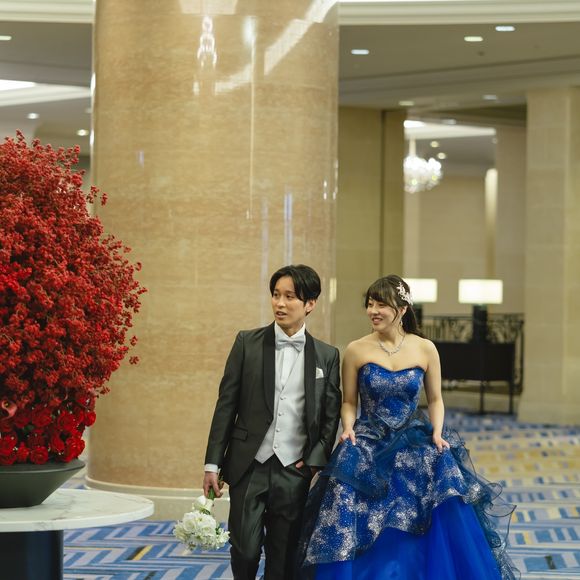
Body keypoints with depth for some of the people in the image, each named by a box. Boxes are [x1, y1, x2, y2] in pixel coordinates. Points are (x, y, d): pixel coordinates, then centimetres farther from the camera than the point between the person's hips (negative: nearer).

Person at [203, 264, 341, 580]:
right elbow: (226, 405, 2)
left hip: (294, 471, 1)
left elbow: (330, 417, 7)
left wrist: (315, 463, -5)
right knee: (245, 550, -4)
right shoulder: (247, 343, 2)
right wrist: (212, 463, -1)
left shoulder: (327, 356, 5)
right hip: (249, 467, -1)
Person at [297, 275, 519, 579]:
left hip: (416, 447, 1)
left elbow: (435, 399, 9)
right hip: (369, 451, -1)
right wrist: (348, 428, -13)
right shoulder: (356, 351, -2)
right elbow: (349, 403, 6)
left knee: (447, 522, -14)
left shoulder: (425, 349, 0)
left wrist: (437, 434, -7)